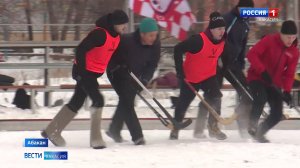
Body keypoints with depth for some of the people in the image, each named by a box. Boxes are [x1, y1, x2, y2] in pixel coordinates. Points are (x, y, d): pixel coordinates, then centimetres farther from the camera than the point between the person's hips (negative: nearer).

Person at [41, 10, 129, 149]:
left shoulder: (116, 37, 5)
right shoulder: (100, 33, -24)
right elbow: (81, 49, -24)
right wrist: (80, 70, -23)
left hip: (94, 73, 10)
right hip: (84, 71, -10)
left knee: (76, 103, 13)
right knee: (98, 100, -14)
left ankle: (52, 131, 21)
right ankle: (95, 138, -8)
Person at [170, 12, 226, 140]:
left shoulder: (222, 41, -8)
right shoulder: (199, 40, -29)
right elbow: (178, 50, -26)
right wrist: (180, 70, -23)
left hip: (209, 76, 4)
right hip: (190, 77, -4)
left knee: (215, 97, -18)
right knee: (183, 104, 10)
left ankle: (213, 127, -5)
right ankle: (175, 128, 32)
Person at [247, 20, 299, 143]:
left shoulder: (294, 52, 1)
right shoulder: (269, 41, -14)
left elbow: (289, 74, 4)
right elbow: (252, 54, -18)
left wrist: (287, 91, -11)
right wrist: (263, 71, -27)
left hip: (274, 84, 5)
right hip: (257, 78, -5)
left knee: (277, 114, -3)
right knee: (261, 99, -35)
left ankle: (259, 133, 18)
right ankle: (252, 125, -16)